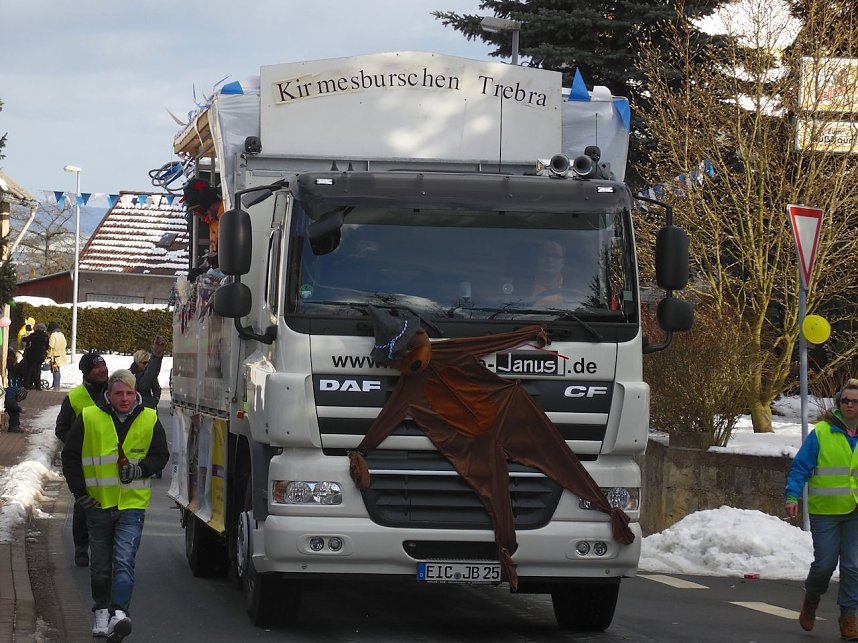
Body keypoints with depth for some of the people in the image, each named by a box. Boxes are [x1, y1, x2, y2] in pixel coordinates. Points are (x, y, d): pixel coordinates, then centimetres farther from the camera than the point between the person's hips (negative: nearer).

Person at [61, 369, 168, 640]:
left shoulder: (149, 420, 1)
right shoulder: (88, 419, -3)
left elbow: (161, 455, 10)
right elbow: (70, 457, 4)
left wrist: (140, 469, -10)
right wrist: (80, 492, -3)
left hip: (133, 503, -1)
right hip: (98, 503, 1)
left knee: (124, 560, -16)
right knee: (101, 564, 12)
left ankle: (119, 613, -26)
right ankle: (102, 611, 28)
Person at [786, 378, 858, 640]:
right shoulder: (821, 433, -4)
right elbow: (800, 467, -3)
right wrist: (792, 497, -13)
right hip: (825, 510, -2)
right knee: (825, 563, 0)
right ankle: (811, 599, 29)